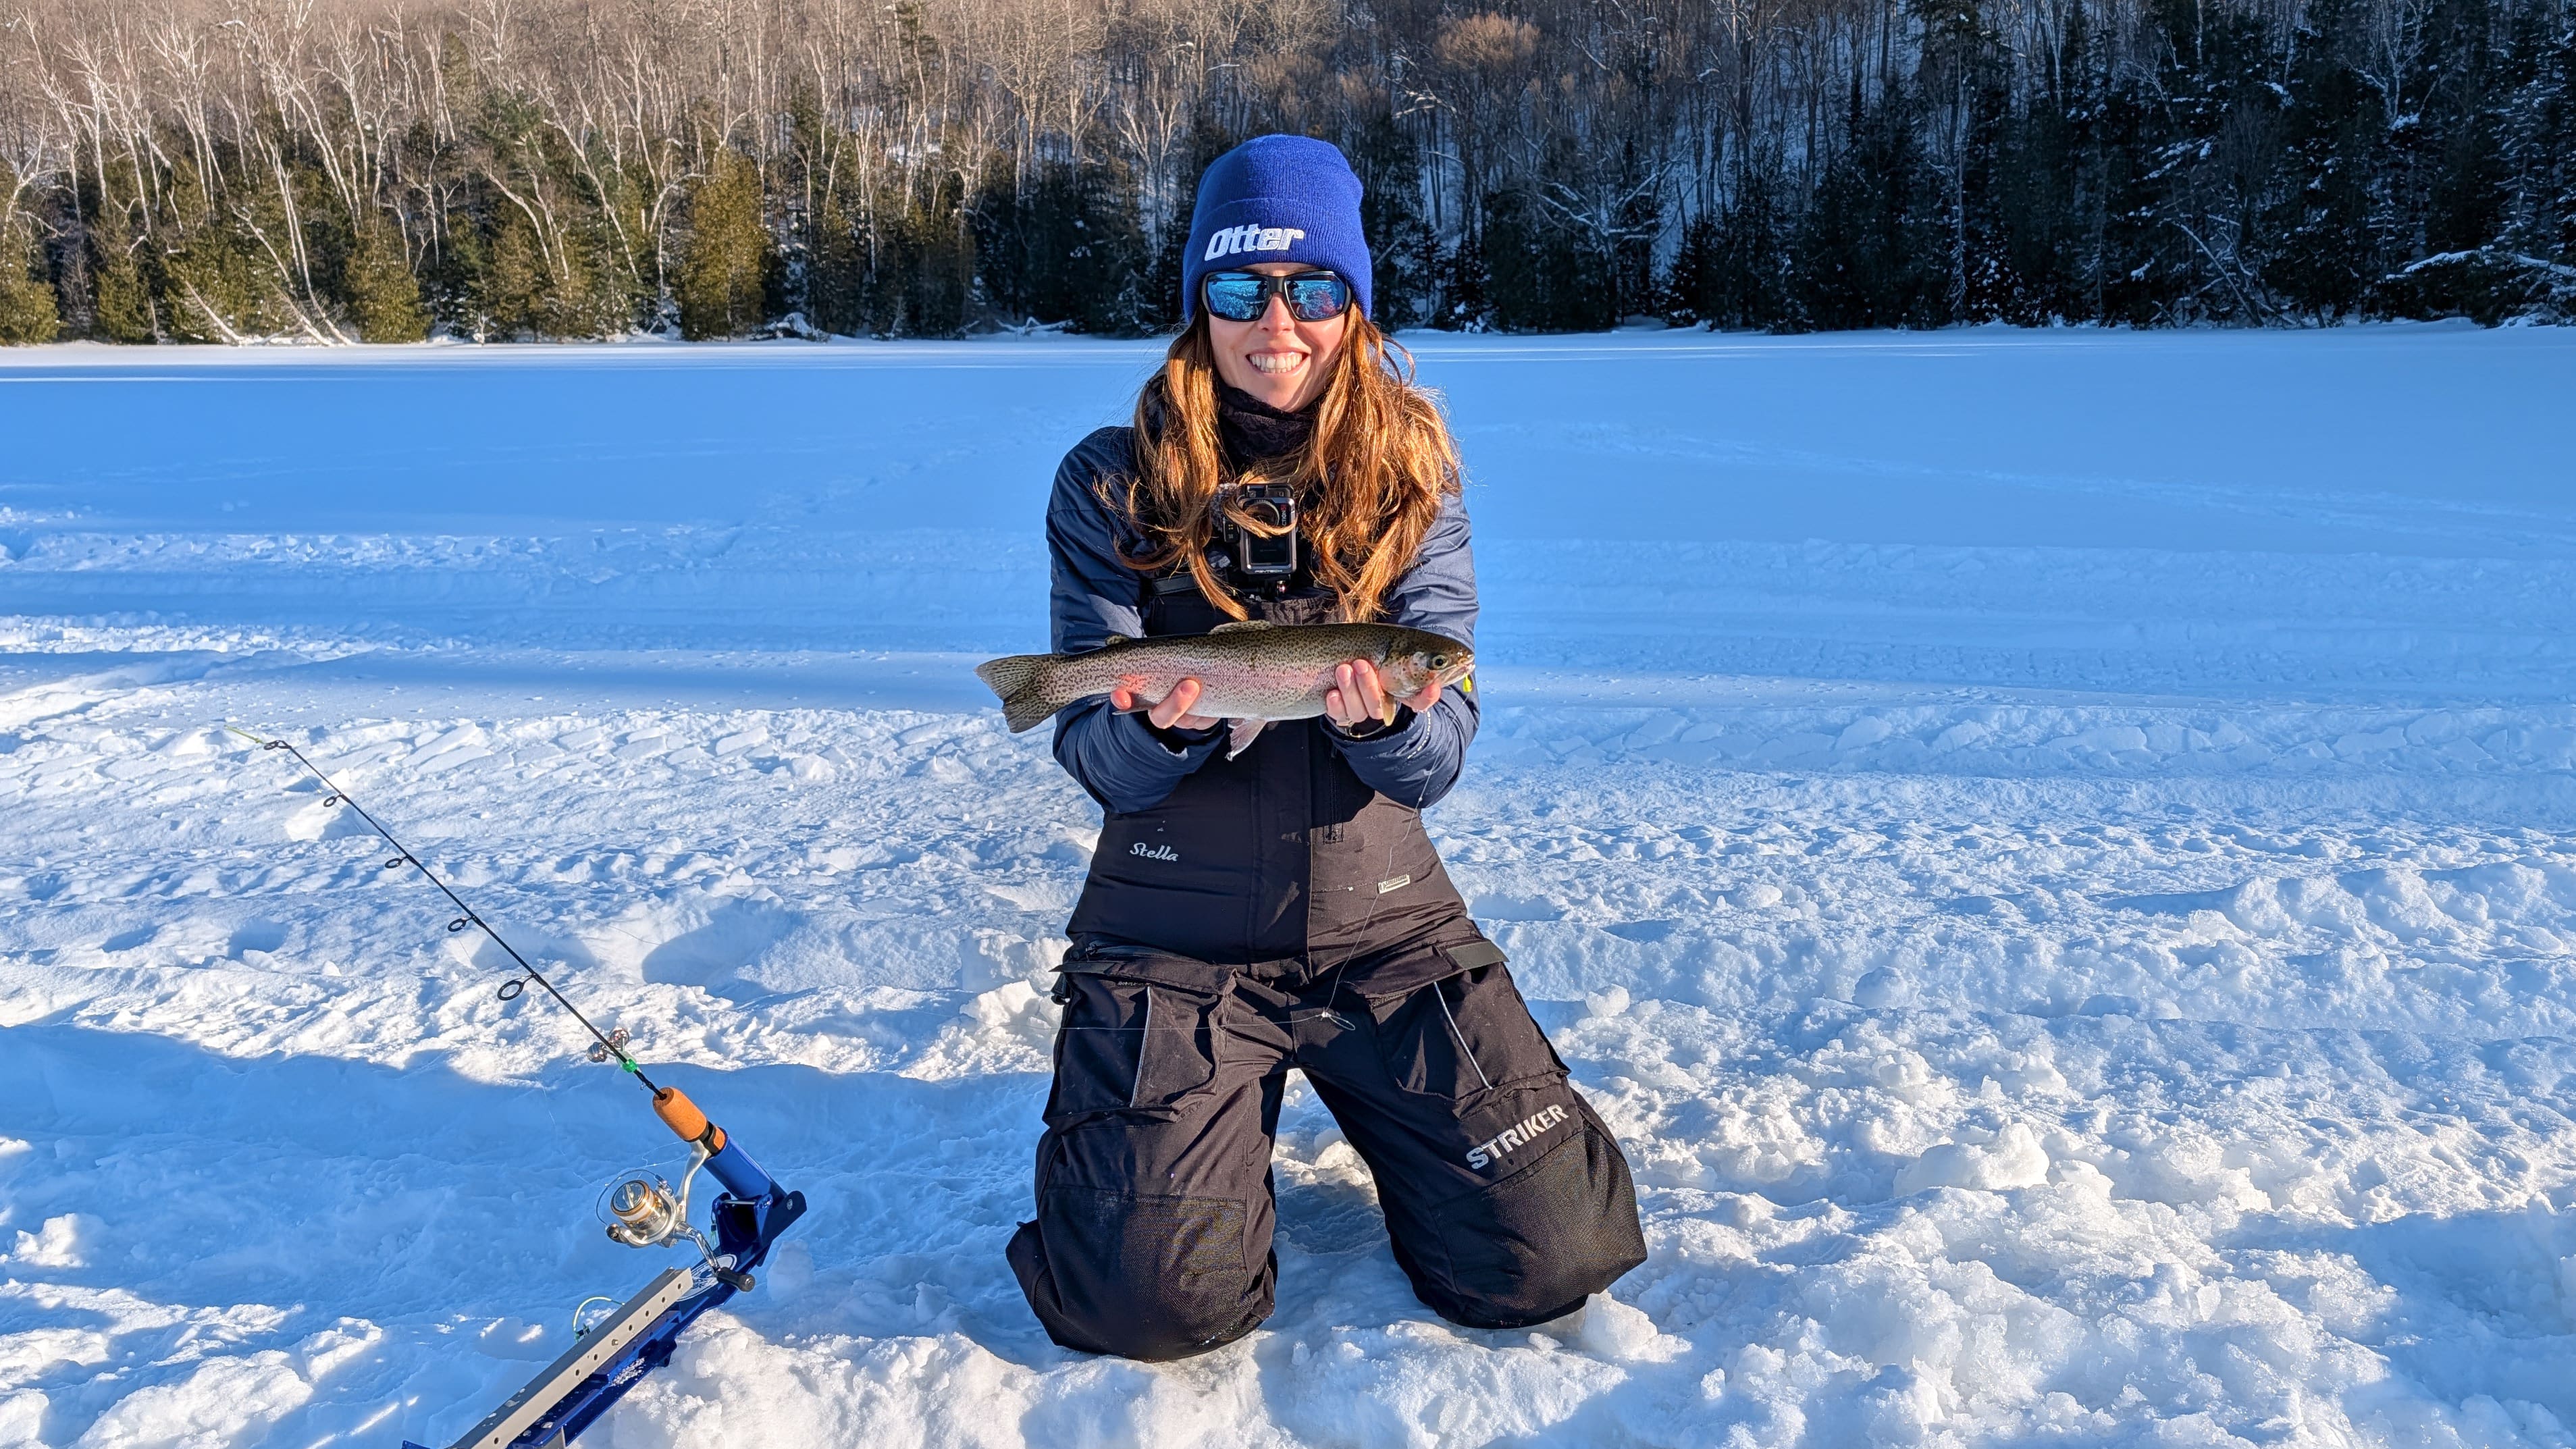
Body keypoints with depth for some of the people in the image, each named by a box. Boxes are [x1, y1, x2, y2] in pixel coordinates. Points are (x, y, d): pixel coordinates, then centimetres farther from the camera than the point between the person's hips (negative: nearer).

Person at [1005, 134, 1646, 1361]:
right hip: (1170, 935, -1)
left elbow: (1440, 755, -6)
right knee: (1156, 1302, -15)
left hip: (1383, 925, 2)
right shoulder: (1113, 485, -3)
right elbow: (1094, 754, -5)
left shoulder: (1409, 478, 1)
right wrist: (1163, 729, -29)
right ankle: (1184, 1118, 19)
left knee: (1549, 1258, -6)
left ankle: (1363, 1101, 23)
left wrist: (1383, 720, -29)